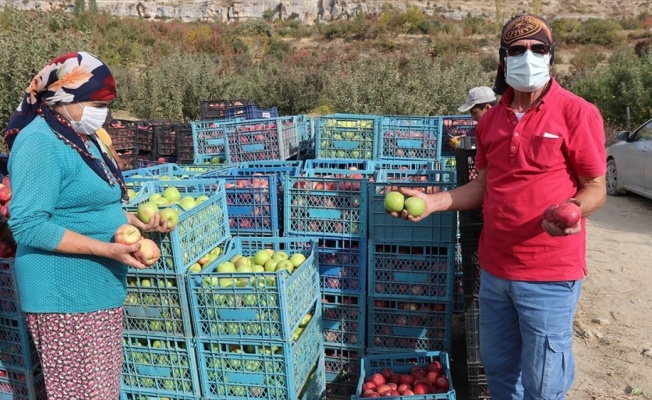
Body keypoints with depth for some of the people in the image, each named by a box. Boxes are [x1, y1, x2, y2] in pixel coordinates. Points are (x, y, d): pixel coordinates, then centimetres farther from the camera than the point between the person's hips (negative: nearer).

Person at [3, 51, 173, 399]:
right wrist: (107, 249, -26)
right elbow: (28, 225, -23)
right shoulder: (40, 142, -18)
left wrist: (136, 222, 5)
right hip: (65, 293, -9)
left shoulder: (79, 136, 12)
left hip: (99, 288, 9)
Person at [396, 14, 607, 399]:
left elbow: (596, 188, -8)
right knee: (498, 369, 21)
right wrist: (431, 201, 0)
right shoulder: (491, 119, 6)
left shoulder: (577, 112, -11)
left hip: (549, 274, -5)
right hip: (494, 268, 5)